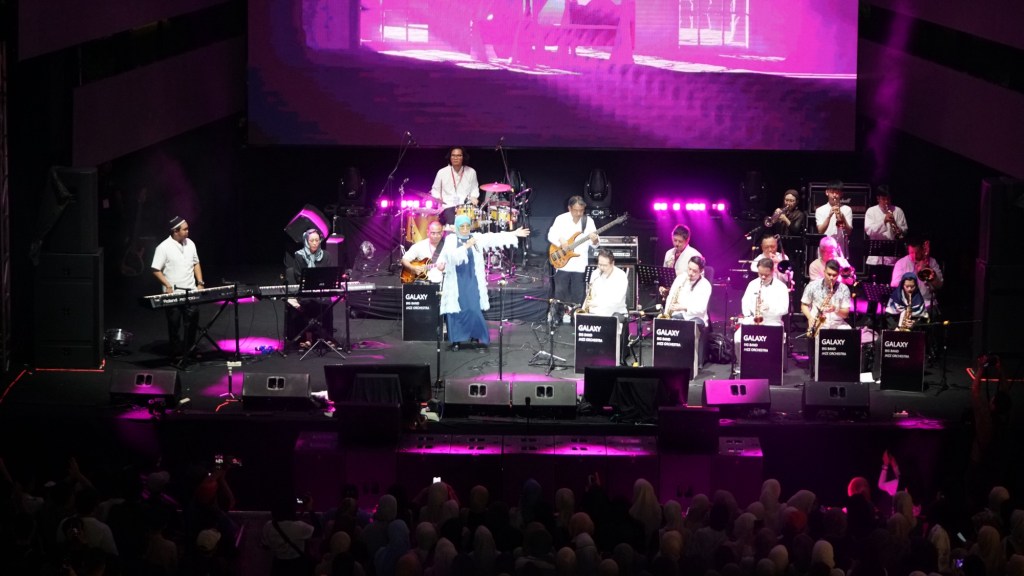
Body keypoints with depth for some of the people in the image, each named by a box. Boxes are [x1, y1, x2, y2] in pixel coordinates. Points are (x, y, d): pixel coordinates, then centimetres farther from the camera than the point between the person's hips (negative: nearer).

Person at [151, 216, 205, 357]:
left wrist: (200, 283, 6)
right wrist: (167, 285, -19)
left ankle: (190, 349, 20)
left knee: (193, 320, 6)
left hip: (191, 292, 5)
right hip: (173, 294, -5)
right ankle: (177, 353, 14)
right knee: (174, 325, 5)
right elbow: (156, 270, -10)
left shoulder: (190, 244, 6)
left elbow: (196, 264, 16)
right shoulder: (164, 248, -11)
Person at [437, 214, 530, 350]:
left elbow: (494, 237, -4)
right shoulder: (450, 239, -1)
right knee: (456, 310, -1)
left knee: (474, 309, -5)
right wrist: (466, 246, -24)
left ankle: (477, 336, 8)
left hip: (472, 280, 1)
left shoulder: (477, 238, 4)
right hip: (456, 281, -1)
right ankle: (456, 340, 7)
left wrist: (514, 234, -12)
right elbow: (452, 256, -17)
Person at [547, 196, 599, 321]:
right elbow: (551, 235, -4)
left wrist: (594, 239, -24)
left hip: (580, 265, 1)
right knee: (560, 293, 6)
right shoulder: (561, 219, -3)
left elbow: (595, 243, -1)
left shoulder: (588, 221, 0)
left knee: (578, 296, 6)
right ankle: (556, 319, 16)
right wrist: (560, 241, -22)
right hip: (562, 262, -1)